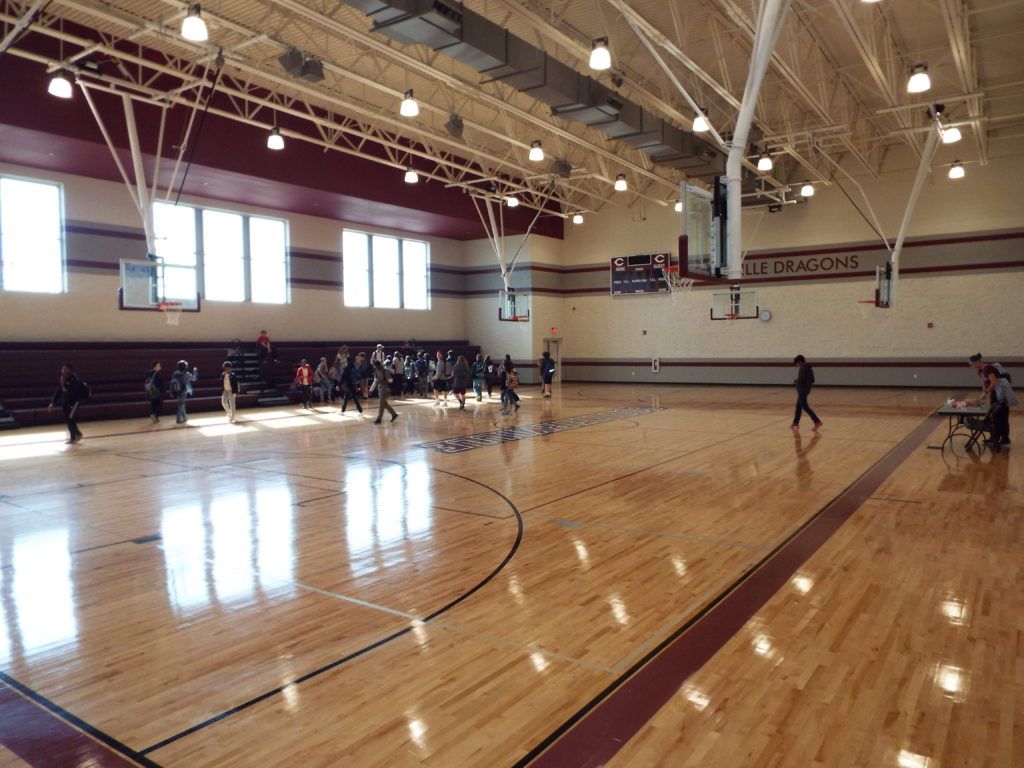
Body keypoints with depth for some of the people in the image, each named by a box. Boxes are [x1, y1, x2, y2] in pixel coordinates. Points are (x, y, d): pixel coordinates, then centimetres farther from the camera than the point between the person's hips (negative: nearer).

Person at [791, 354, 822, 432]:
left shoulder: (802, 369, -17)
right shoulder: (809, 368, 12)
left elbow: (800, 380, -22)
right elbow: (812, 380, 16)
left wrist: (795, 381, -3)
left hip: (802, 390, -10)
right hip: (806, 389, 10)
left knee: (805, 407, -7)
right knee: (798, 406, 15)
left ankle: (817, 421, -12)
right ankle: (795, 423, 20)